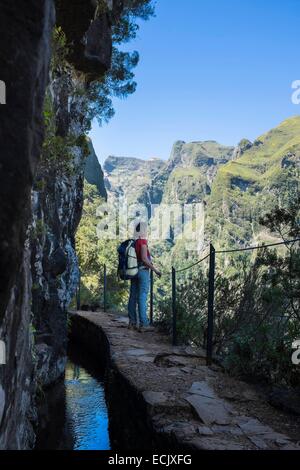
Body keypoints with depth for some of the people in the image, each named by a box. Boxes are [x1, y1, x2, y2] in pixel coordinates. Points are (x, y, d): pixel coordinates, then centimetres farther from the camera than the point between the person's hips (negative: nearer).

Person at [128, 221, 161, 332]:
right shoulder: (143, 241, -12)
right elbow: (144, 258, -20)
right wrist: (155, 269, -14)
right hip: (143, 271, -8)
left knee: (133, 296, 9)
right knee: (142, 297, -7)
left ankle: (132, 322, 15)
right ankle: (143, 324, -7)